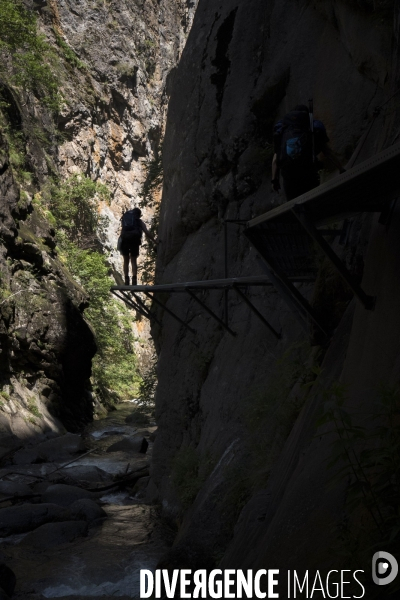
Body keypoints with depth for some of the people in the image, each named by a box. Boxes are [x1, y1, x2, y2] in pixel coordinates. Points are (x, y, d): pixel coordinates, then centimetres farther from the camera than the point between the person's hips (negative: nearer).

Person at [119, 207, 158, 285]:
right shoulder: (139, 221, 17)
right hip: (134, 240, -1)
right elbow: (146, 232, 8)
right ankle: (134, 280, -5)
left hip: (124, 239, 1)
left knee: (126, 261, 15)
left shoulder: (124, 218, 24)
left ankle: (126, 281, 5)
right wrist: (154, 241, 17)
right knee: (134, 261, 10)